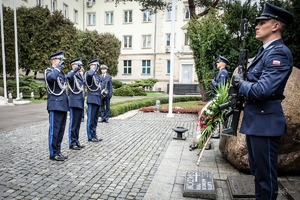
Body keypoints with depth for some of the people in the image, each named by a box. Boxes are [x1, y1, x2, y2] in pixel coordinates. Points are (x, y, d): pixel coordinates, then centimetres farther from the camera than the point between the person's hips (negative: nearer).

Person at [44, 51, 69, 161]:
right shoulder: (49, 71, -5)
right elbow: (52, 77, -32)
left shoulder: (61, 72, 18)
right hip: (55, 105, -8)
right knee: (54, 130, -1)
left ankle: (58, 151, 22)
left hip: (63, 105, 8)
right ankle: (53, 153, 10)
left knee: (61, 130, 12)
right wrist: (58, 67, -17)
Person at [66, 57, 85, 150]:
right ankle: (72, 143, 10)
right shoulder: (72, 74, -7)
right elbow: (68, 77, -34)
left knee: (78, 124, 14)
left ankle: (76, 141, 24)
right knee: (73, 124, 0)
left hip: (81, 102, 8)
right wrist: (76, 69, -27)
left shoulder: (80, 75, 15)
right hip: (75, 102, -8)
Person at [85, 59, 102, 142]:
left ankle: (94, 135, 21)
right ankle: (90, 136, 8)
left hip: (98, 99, 8)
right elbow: (90, 74, -33)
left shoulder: (98, 75, 18)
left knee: (95, 119, 13)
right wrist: (94, 68, -16)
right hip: (92, 99, -8)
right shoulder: (88, 73, -7)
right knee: (91, 119, -1)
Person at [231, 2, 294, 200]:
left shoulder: (279, 53, -16)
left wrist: (240, 83, -11)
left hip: (265, 121, -10)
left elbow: (262, 90, -26)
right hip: (254, 119, 10)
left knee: (266, 173, 5)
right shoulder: (264, 50, 15)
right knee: (257, 170, 22)